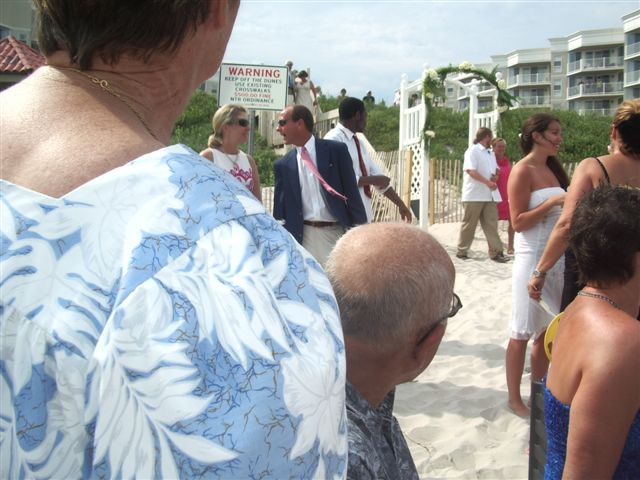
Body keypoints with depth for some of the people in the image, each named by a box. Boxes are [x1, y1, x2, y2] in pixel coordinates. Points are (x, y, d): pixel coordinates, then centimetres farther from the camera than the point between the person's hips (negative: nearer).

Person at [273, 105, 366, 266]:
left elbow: (352, 193, 0)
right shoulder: (283, 165, 6)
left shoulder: (336, 150, 0)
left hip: (337, 232, -2)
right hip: (304, 236, 2)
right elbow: (280, 209, 10)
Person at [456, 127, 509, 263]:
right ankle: (462, 251, 10)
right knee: (469, 225, 0)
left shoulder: (491, 154, 20)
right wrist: (488, 182, -21)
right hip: (474, 195, -7)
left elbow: (496, 171, 25)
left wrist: (495, 177, 0)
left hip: (489, 195, 7)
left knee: (491, 224, 2)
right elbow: (470, 171, -17)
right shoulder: (472, 151, -6)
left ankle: (496, 252, 1)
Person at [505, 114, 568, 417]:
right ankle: (514, 398, 11)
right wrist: (552, 202, -21)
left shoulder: (552, 169, 12)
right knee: (523, 332, 0)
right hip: (532, 258, -8)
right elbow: (518, 222, -15)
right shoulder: (523, 171, -10)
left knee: (548, 329, 13)